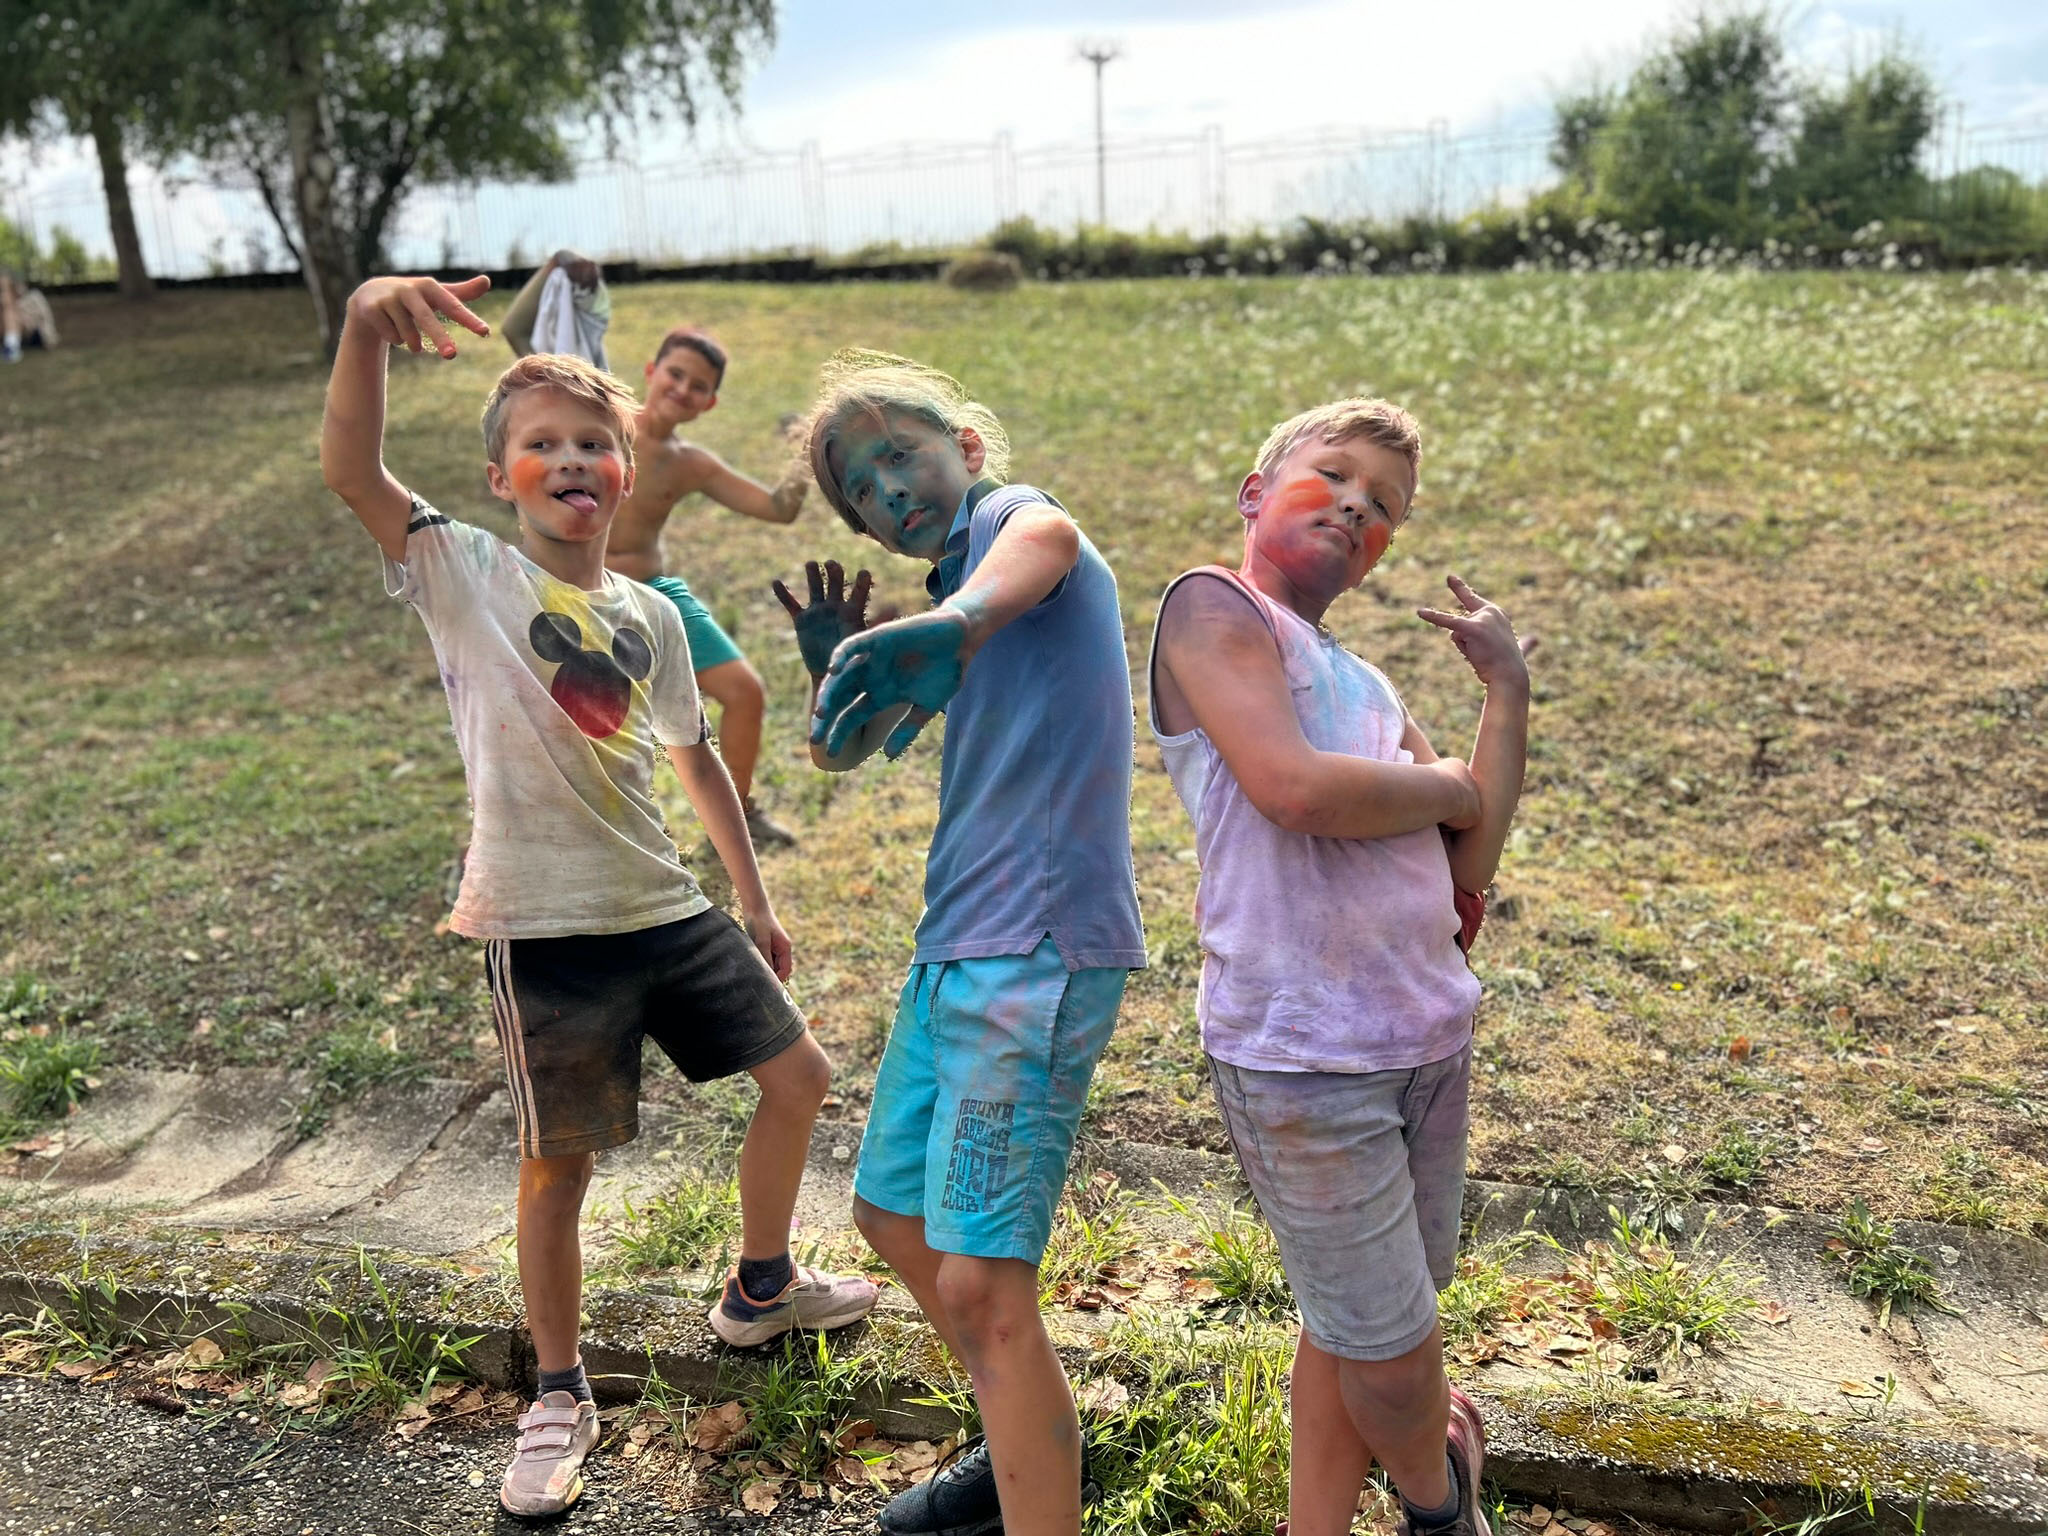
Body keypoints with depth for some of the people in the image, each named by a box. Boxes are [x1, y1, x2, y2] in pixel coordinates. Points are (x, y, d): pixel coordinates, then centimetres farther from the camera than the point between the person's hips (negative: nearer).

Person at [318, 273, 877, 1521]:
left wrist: (755, 900, 19)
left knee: (799, 1076, 13)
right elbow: (350, 468, -23)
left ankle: (762, 1287, 37)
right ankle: (561, 1396, 29)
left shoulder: (650, 616, 7)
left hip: (670, 909, 6)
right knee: (558, 1168, 5)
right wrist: (365, 323, -40)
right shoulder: (465, 575, -7)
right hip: (547, 931, -5)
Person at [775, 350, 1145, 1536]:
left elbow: (1046, 537, -34)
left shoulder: (1009, 514, -7)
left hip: (1039, 950, -10)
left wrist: (953, 622, -56)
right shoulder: (947, 595, 18)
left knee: (981, 1286, -12)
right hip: (959, 947, 10)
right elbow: (844, 751, 18)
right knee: (895, 1215, 22)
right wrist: (835, 666, -4)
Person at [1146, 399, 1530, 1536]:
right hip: (1301, 1057, -7)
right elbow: (1294, 788, -22)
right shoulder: (1214, 606, -6)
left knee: (1350, 1326, 19)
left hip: (1430, 1034, 8)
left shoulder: (1366, 687, 16)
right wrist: (1441, 787, -5)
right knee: (1389, 1353, 9)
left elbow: (1468, 865, 8)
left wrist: (1508, 690, 3)